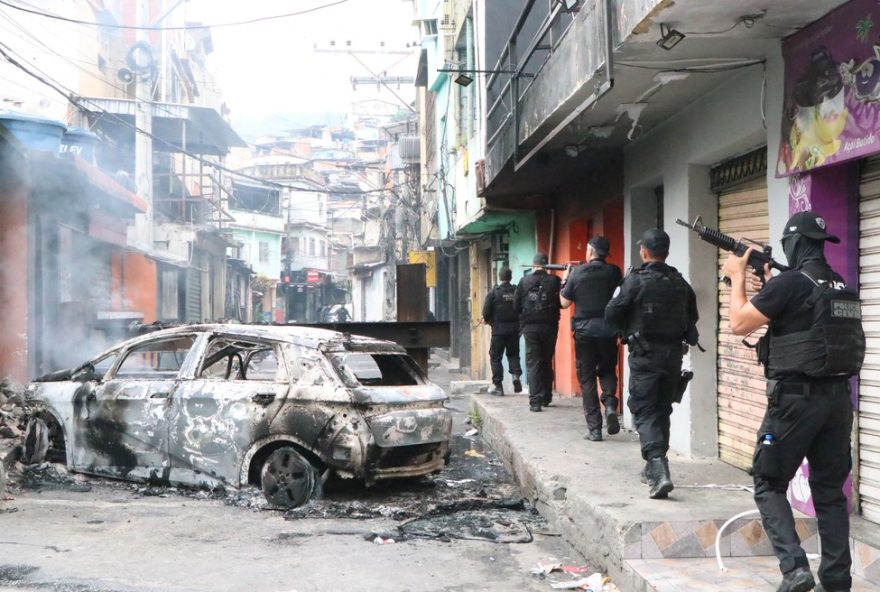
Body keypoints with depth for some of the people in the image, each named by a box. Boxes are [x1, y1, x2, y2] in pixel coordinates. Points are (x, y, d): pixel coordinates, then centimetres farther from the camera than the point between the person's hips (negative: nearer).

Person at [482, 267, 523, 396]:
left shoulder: (493, 293, -9)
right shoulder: (517, 292, -2)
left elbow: (486, 313, -9)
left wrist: (489, 320, 12)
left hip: (499, 329, -3)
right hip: (514, 329, 3)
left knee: (495, 357, 6)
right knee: (513, 354, 19)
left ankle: (497, 385, 5)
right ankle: (516, 374, -3)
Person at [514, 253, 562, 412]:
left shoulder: (524, 281, -2)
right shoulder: (554, 281, -5)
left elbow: (516, 306, 1)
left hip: (530, 327, -1)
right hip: (549, 327, 1)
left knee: (533, 363, 0)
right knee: (547, 363, 16)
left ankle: (535, 401, -11)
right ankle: (546, 398, 25)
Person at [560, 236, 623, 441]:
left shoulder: (577, 273, -4)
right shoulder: (613, 272, -1)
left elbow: (565, 303, 2)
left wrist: (564, 280, 15)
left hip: (584, 330, -1)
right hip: (608, 330, 1)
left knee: (587, 378, 7)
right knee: (607, 370, 20)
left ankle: (594, 429, 4)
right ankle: (610, 404, -8)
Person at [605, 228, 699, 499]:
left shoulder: (635, 280, -11)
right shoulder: (680, 283, 5)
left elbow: (611, 315, -9)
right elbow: (692, 317, 14)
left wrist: (626, 332, 10)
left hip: (645, 354, -5)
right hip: (673, 353, 5)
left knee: (644, 411, -3)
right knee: (662, 410, 18)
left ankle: (659, 472, -19)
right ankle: (654, 468, 29)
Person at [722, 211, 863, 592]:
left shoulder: (790, 282, -13)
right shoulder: (843, 288, 11)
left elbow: (738, 323, -6)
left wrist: (737, 277, 6)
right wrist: (770, 284, 23)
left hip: (796, 399, -7)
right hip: (838, 398, 7)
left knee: (768, 485, 5)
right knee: (830, 490, 13)